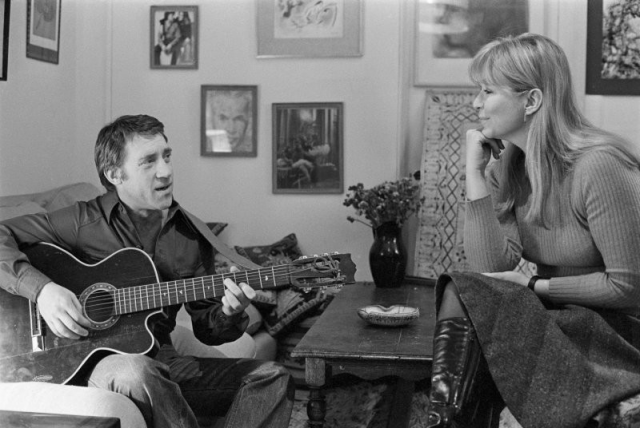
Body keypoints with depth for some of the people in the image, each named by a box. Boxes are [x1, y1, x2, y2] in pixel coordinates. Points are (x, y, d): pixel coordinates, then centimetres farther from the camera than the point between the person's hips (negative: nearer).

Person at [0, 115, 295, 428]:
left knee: (272, 377, -10)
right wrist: (41, 289, -22)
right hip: (88, 362, -5)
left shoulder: (191, 234, 6)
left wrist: (229, 314, -13)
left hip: (160, 360, 5)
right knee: (137, 372, -40)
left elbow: (205, 328, 10)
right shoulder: (84, 221, -5)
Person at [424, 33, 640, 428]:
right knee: (463, 297, -23)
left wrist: (534, 285, -13)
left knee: (465, 299, -25)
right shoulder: (507, 169, 1)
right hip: (555, 314, 6)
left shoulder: (597, 166, -19)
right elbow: (495, 267, -11)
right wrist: (475, 174, -13)